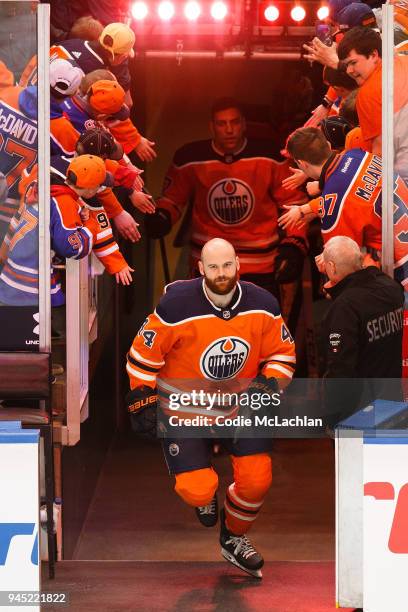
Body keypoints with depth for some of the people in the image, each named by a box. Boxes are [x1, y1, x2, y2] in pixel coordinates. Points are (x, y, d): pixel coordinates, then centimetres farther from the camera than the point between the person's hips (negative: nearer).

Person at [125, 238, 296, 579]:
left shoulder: (263, 306, -11)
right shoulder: (177, 307, -24)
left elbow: (282, 351, 4)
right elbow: (143, 353, -12)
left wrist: (270, 383, -12)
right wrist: (143, 400, -11)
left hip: (242, 403, 3)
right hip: (185, 406, -3)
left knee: (257, 480, -5)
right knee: (197, 492, -13)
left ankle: (234, 538, 27)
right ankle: (206, 494, 29)